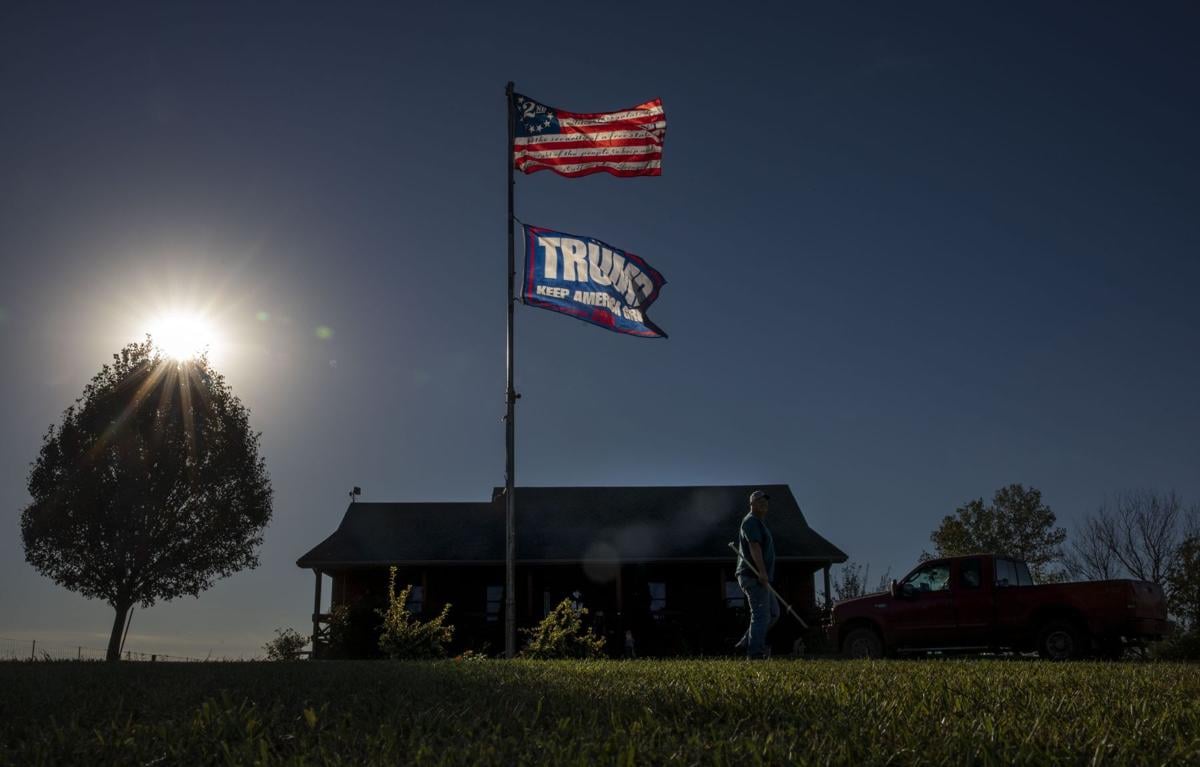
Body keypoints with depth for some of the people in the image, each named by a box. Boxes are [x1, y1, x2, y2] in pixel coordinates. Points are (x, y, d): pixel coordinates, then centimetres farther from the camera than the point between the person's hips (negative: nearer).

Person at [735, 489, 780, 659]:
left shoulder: (759, 522, 25)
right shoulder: (751, 521, -9)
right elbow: (754, 546, -22)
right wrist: (762, 571, -32)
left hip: (758, 576, 10)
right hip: (753, 576, -10)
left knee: (773, 612, 11)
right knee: (761, 614, -11)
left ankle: (747, 642, 10)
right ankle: (755, 652, -10)